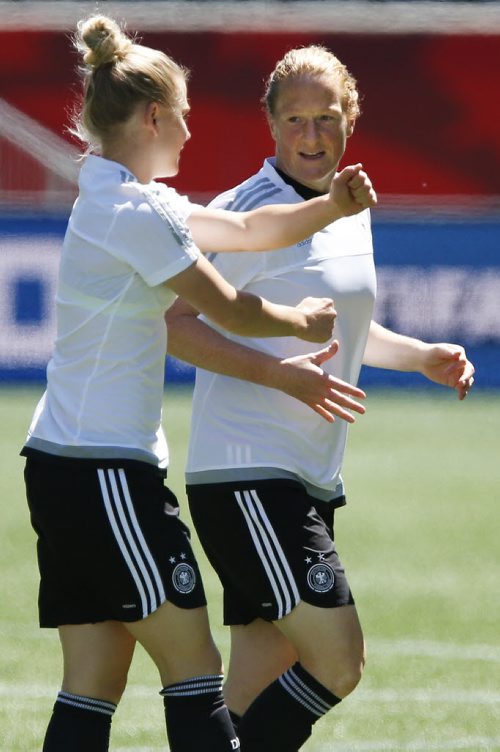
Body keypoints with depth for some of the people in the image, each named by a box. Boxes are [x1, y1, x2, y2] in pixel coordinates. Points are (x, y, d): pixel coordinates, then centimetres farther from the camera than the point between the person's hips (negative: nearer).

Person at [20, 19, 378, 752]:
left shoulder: (120, 198, 15)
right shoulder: (134, 213, -14)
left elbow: (243, 229, 19)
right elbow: (230, 310, -7)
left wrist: (330, 207, 4)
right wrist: (304, 321, 11)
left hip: (64, 465, 10)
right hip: (105, 471, -10)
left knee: (92, 687, 5)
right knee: (193, 668, -5)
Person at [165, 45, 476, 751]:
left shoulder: (352, 211, 15)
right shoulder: (251, 212, -11)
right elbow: (171, 322, -16)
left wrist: (422, 355, 16)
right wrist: (280, 372, -24)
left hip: (311, 482, 8)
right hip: (246, 475, -8)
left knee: (263, 686, 6)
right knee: (338, 663, -15)